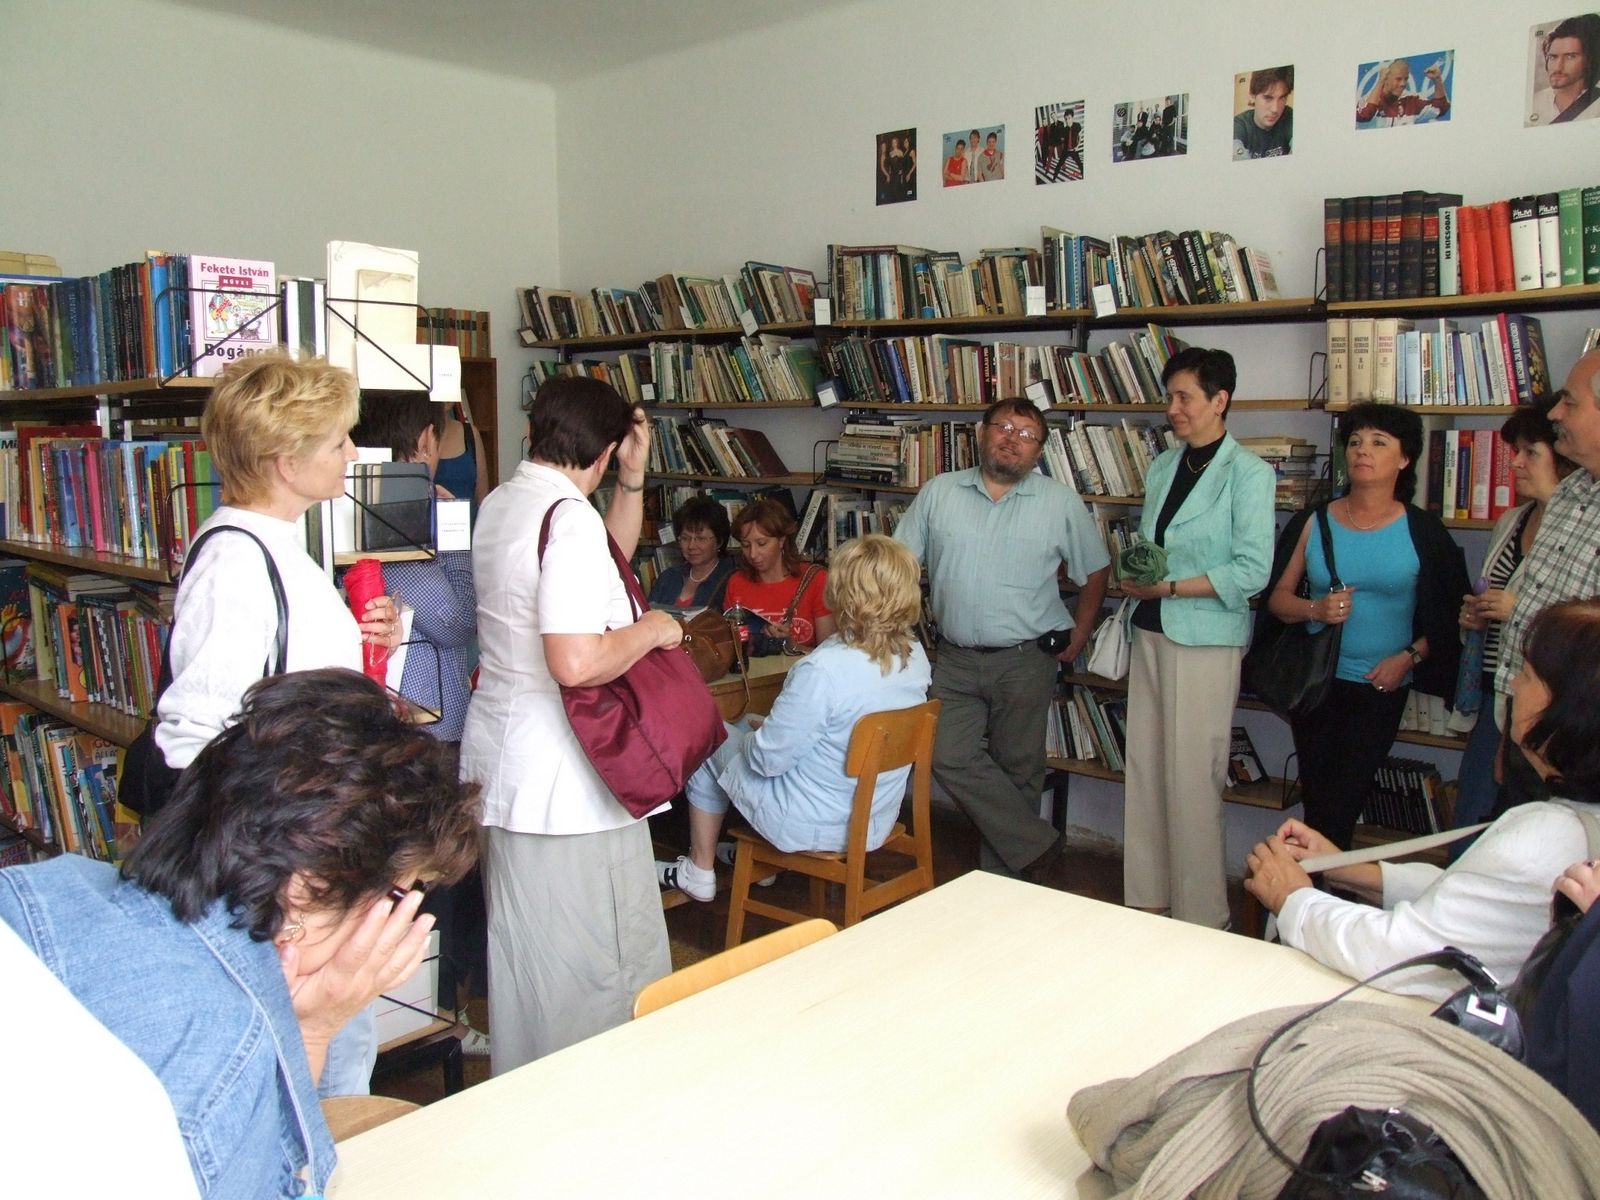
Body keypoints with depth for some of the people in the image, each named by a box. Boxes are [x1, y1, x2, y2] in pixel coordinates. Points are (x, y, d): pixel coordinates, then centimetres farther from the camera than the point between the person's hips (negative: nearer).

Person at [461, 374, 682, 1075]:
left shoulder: (501, 502, 10)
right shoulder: (569, 518, -21)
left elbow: (604, 565, 24)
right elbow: (577, 662, -31)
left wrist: (633, 483, 13)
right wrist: (651, 629, -14)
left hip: (501, 753, 10)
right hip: (562, 778, -10)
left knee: (521, 949, 22)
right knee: (594, 960, 3)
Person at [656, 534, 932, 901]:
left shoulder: (822, 670, -32)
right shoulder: (916, 657, -8)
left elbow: (768, 758, -22)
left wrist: (753, 732, 1)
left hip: (814, 828, -7)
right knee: (751, 724, 27)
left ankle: (698, 873, 30)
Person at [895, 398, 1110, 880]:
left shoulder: (1062, 502, 1)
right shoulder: (938, 492, 4)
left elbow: (1095, 570, 12)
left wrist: (1079, 634, 7)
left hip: (1026, 663, -1)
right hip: (955, 660, 2)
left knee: (1017, 771, 5)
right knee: (949, 757, -10)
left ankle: (999, 876, 20)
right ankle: (1037, 847, 3)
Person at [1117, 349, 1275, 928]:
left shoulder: (1248, 473, -7)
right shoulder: (1162, 467, 13)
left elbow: (1252, 570, -13)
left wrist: (1172, 587, -18)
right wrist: (1134, 575, 0)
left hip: (1206, 641, -7)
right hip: (1151, 631, 7)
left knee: (1192, 776, -3)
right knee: (1144, 766, 9)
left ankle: (1201, 915, 10)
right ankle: (1146, 896, 20)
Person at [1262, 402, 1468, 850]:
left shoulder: (1423, 532, -3)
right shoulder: (1313, 522, 2)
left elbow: (1448, 616, 1)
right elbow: (1278, 598, 3)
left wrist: (1409, 656, -12)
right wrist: (1315, 609, -16)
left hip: (1381, 687, -2)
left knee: (1341, 801, -5)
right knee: (1315, 795, 8)